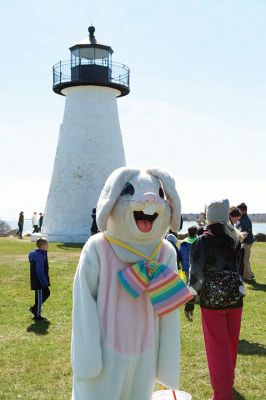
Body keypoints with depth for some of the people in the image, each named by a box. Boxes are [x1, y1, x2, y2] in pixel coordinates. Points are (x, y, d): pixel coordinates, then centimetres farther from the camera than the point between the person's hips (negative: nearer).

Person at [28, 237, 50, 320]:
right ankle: (37, 316, 15)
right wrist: (44, 282, -22)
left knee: (46, 293, 21)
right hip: (39, 282, -10)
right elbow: (40, 272, -26)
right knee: (39, 298, 2)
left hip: (42, 281, 10)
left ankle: (34, 308, 27)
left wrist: (46, 281, 21)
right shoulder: (40, 256, -24)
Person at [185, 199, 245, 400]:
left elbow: (196, 274, -12)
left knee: (217, 346, 1)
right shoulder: (236, 239, 2)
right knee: (231, 343, 19)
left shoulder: (202, 241, -12)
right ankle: (228, 380, 38)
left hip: (212, 300, -5)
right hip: (235, 297, 5)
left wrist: (189, 302, -6)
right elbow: (239, 268, 9)